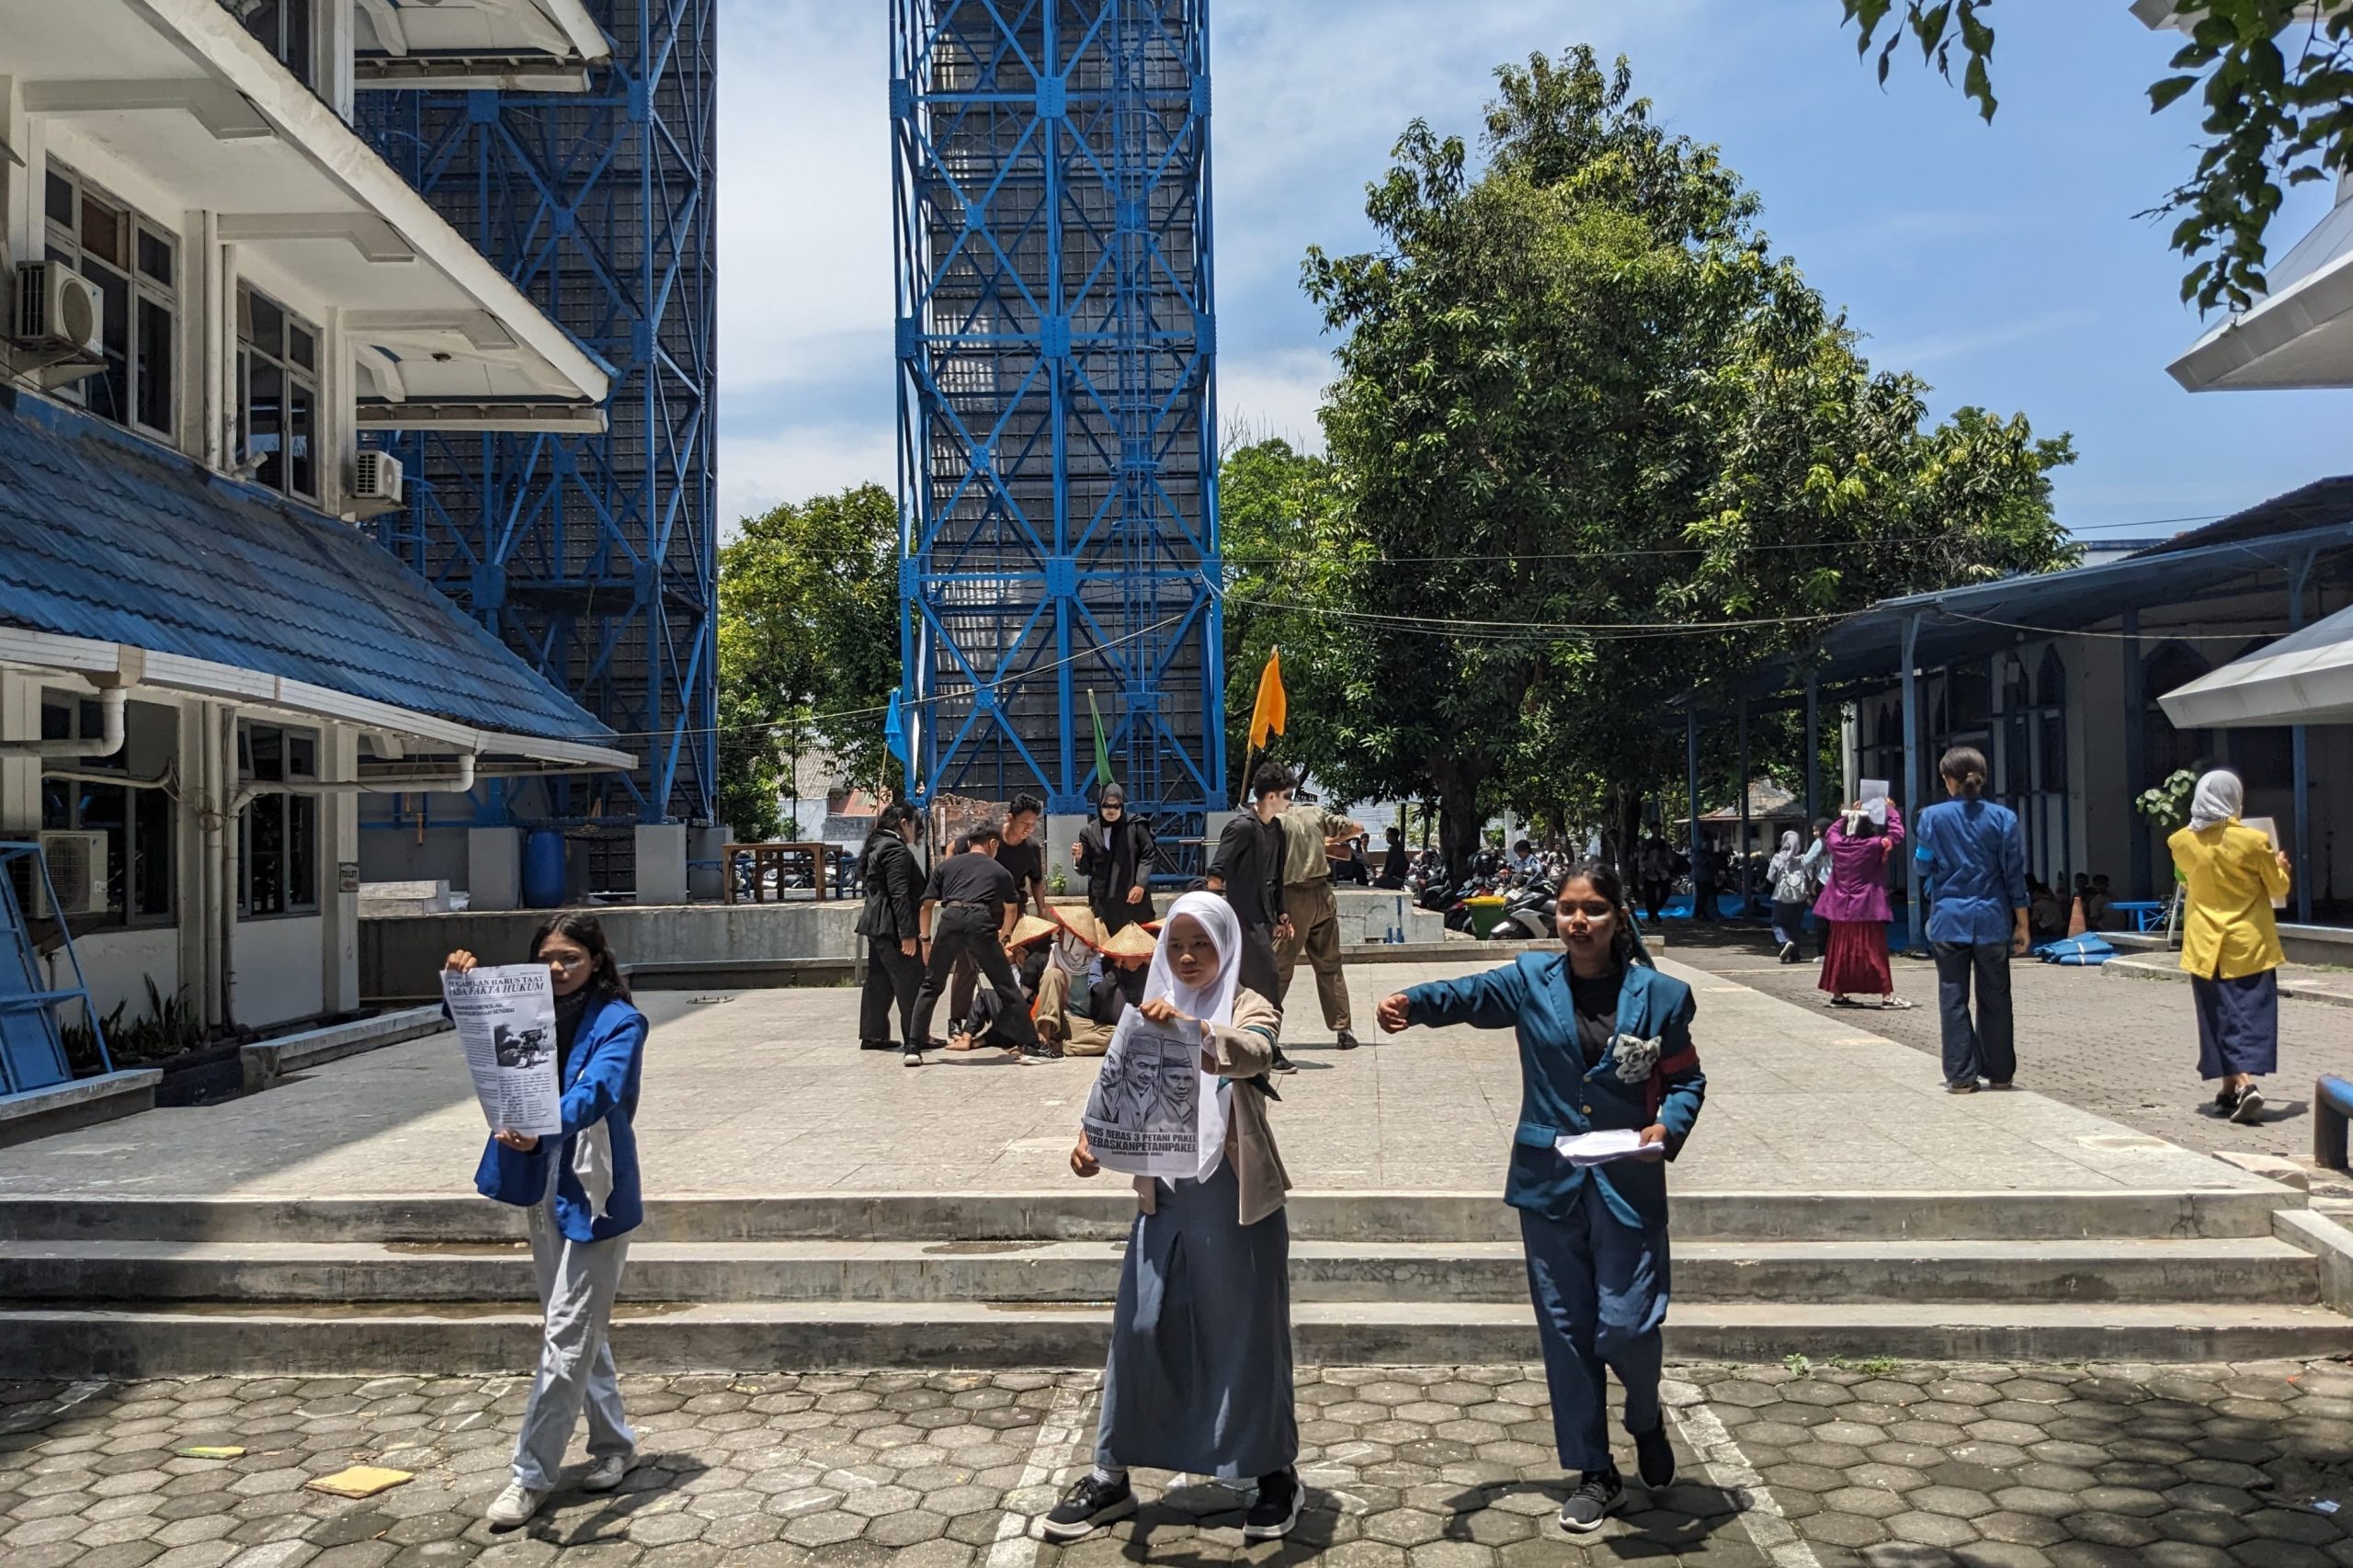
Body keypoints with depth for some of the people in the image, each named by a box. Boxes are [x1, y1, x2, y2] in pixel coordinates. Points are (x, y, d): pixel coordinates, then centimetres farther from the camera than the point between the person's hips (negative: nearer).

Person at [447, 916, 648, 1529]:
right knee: (579, 1330, 16)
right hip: (545, 1188, 7)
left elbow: (597, 1092, -27)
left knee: (567, 1335, -3)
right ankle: (614, 1444, 31)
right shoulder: (535, 1012, 7)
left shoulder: (620, 1021, -12)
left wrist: (543, 1129, -46)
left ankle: (531, 1475, 7)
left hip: (593, 1191, -7)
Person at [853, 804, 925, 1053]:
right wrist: (908, 933, -22)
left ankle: (872, 1035, 16)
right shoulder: (896, 849, -15)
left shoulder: (875, 846, 16)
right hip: (892, 927, -10)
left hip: (875, 924, 10)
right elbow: (900, 895, -21)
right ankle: (916, 1037, 2)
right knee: (911, 983, -3)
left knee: (879, 981, 13)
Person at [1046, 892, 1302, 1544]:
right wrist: (1094, 1137, -12)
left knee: (1249, 1336, 6)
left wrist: (1191, 1027, -44)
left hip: (1236, 1199, -4)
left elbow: (1255, 1053, -28)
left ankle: (1276, 1473, 23)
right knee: (1138, 1331, 7)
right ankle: (1111, 1476, 19)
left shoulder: (1248, 1007, -6)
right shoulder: (1154, 1013, 9)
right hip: (1164, 1198, 4)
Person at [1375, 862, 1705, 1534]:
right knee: (1566, 1331, 9)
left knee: (1626, 1327, -4)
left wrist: (1669, 1128, -16)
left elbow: (1686, 1080, 4)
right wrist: (1414, 1001, -37)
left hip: (1627, 1184, -2)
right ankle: (1594, 1474, 26)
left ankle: (1646, 1419, 32)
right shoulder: (1532, 981, -2)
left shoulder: (1659, 994, -4)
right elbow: (1470, 993, -16)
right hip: (1549, 1182, 2)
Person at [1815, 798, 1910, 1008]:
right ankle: (1887, 995, 3)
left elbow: (1831, 831, 22)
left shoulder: (1836, 844, -1)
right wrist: (1892, 811, 11)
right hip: (1867, 911, -4)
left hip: (1841, 912, 4)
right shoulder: (1873, 846, -14)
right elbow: (1896, 835, -1)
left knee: (1840, 951, 11)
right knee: (1874, 952, 0)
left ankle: (1838, 995, 16)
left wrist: (1849, 814, 26)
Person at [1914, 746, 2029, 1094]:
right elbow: (2014, 875, 1)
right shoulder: (2003, 817, -1)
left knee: (1954, 999, 4)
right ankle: (1999, 1072, 19)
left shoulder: (1933, 817, -5)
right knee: (1995, 998, 12)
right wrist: (2021, 924, 6)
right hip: (1992, 921, 2)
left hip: (1949, 921, -2)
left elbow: (1923, 866, 2)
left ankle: (1961, 1075, 4)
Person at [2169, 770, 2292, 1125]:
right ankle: (2244, 1083, -12)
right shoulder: (2253, 841, -11)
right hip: (2250, 945, -2)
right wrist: (2279, 865, 21)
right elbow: (2278, 888, 2)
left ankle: (2236, 1086, 3)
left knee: (2221, 1017, 8)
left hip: (2207, 946, 2)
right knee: (2251, 1015, 0)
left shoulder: (2182, 842, -5)